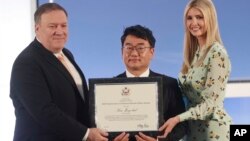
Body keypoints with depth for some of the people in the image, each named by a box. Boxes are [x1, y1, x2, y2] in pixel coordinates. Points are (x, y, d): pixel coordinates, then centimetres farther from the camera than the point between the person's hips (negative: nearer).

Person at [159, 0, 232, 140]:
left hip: (213, 128, -7)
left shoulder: (217, 53, -16)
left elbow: (211, 103, -20)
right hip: (193, 126, 8)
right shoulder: (193, 51, 8)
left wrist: (178, 118, -26)